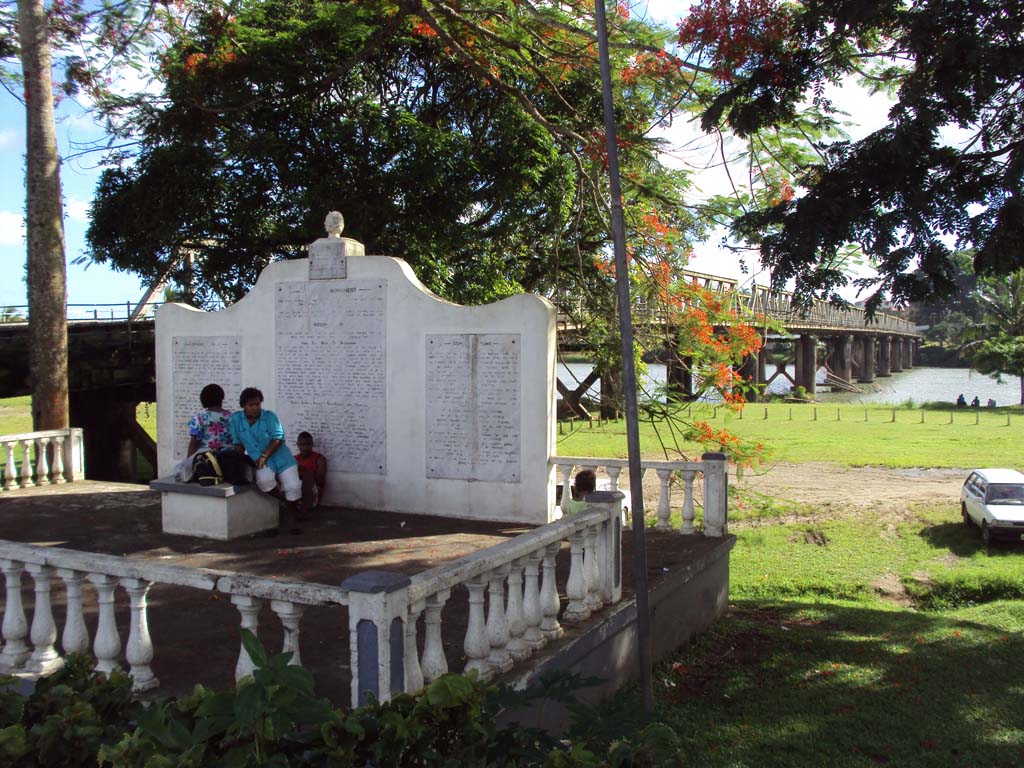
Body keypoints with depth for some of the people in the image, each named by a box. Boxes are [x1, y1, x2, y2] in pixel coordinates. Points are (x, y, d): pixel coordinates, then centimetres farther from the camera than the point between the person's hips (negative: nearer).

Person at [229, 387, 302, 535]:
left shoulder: (270, 416, -6)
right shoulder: (236, 419, 1)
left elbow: (278, 439, -12)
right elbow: (238, 443, 6)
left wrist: (264, 456, -21)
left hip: (280, 458, 0)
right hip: (260, 461, 0)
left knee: (293, 486, -17)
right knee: (264, 480, -33)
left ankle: (290, 519, 6)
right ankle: (284, 503, -3)